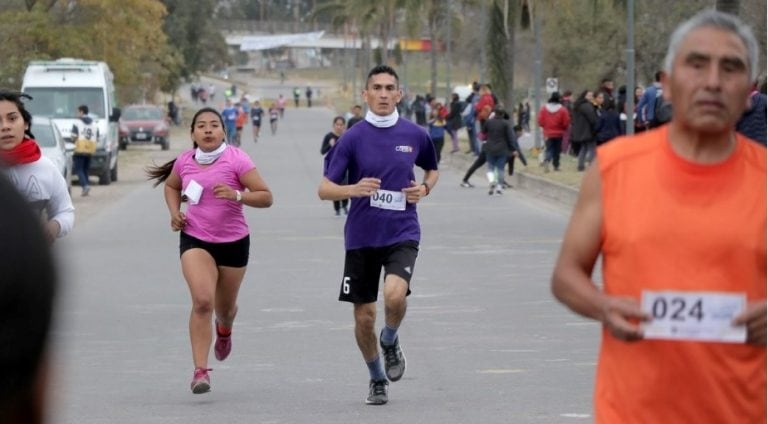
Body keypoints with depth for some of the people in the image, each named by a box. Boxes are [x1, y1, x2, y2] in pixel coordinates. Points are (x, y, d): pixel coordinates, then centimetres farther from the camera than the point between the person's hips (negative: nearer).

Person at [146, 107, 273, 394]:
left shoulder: (236, 160, -12)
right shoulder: (185, 161, -1)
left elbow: (266, 197, -13)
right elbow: (171, 186, 23)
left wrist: (236, 195, -30)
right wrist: (175, 212, 4)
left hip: (233, 242, 0)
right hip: (195, 240, 0)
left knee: (225, 307, 16)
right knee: (202, 301, -20)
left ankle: (224, 328, 56)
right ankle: (200, 370, -21)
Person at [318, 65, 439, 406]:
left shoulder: (415, 135, 1)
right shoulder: (353, 138, -5)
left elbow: (432, 169, 22)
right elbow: (324, 189, -7)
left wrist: (424, 189, 0)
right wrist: (353, 189, -27)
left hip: (402, 234, 0)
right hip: (361, 236, 0)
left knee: (395, 295, -26)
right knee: (364, 317, 5)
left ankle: (390, 341, 8)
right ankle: (377, 379, 29)